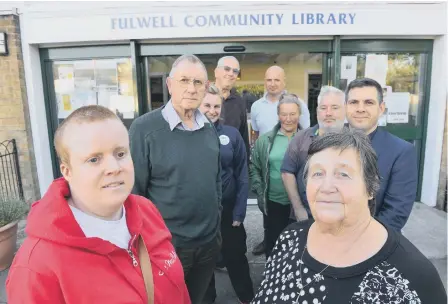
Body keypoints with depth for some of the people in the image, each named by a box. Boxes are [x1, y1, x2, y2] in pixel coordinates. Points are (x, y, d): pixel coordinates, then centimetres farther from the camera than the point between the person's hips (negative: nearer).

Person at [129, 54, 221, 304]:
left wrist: (216, 221, 12)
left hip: (209, 240, 5)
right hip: (165, 244, -5)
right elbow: (134, 190, -13)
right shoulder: (144, 128, -16)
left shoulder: (209, 128, 2)